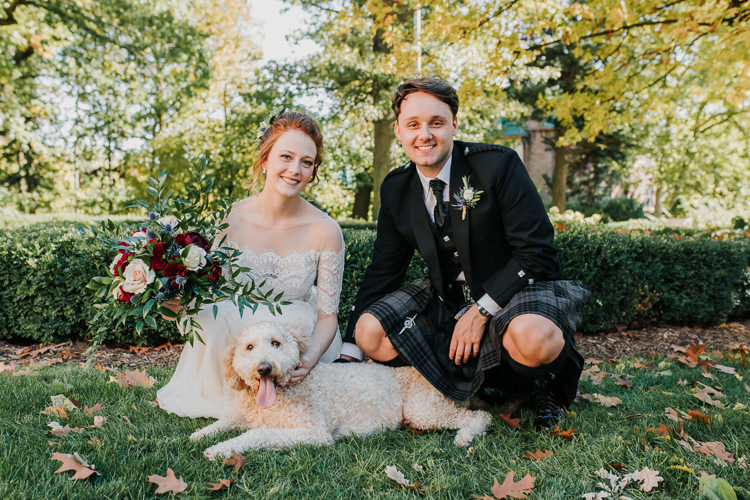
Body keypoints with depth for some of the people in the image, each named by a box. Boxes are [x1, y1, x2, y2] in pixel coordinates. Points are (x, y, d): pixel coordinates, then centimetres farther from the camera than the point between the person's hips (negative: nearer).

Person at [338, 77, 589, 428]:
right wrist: (347, 357, -2)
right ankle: (480, 379, -1)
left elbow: (536, 253, -16)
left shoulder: (498, 165, -15)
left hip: (515, 292, -4)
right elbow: (382, 272, 3)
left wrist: (481, 311, -22)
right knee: (370, 331, -16)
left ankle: (545, 382, 1)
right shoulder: (396, 189, -1)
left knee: (532, 337, -38)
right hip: (447, 300, 5)